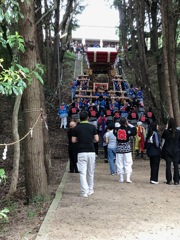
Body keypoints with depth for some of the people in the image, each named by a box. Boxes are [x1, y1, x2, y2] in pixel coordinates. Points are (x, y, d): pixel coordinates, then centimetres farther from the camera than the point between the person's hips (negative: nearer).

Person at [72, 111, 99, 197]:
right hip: (91, 151, 1)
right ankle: (90, 190, 24)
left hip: (81, 152, -1)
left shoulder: (76, 128, 0)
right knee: (91, 172, 14)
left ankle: (84, 191, -6)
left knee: (82, 172, 0)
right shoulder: (92, 127, 1)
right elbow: (96, 139, 1)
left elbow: (73, 140, 2)